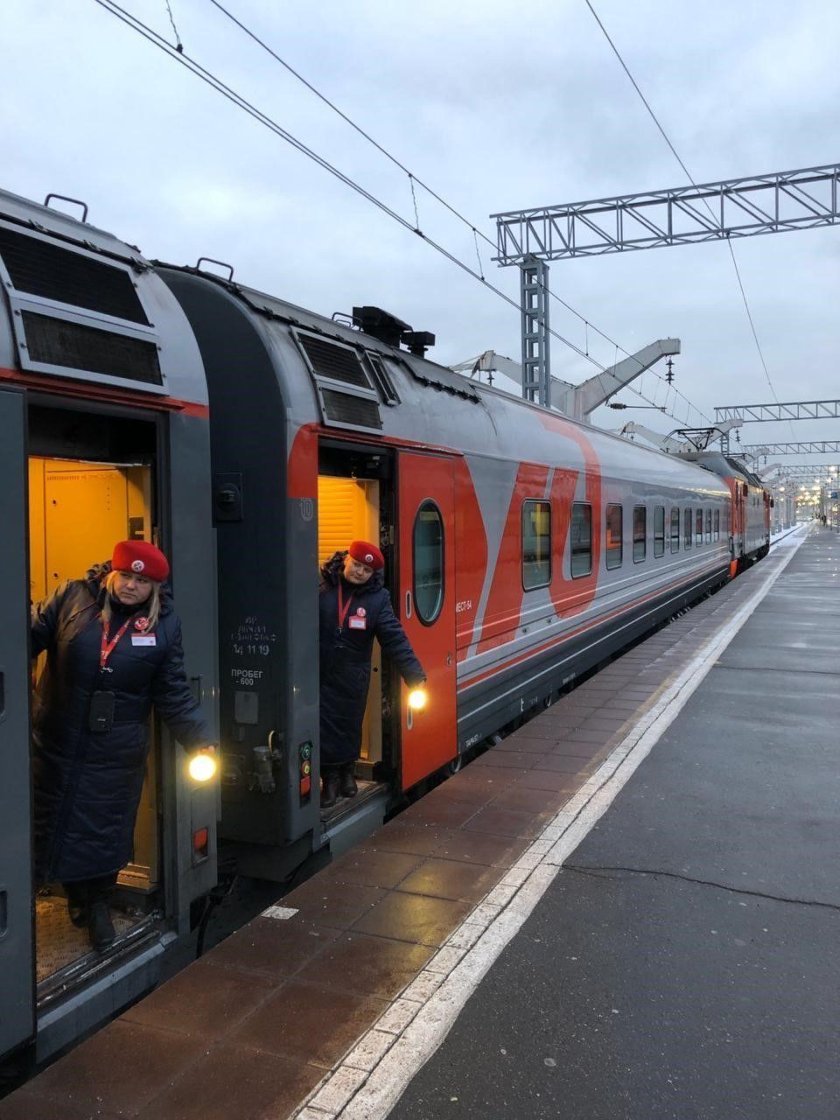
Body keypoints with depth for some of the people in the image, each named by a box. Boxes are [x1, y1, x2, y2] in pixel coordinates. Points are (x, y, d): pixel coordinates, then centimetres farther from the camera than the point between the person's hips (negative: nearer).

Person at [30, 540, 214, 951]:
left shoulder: (164, 624, -5)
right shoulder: (72, 598, -6)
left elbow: (173, 694, -3)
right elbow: (31, 637, 0)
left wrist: (200, 740, -10)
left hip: (116, 750, -1)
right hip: (57, 742, 1)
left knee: (105, 829, 10)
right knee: (55, 820, 14)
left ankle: (98, 900, 35)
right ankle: (75, 893, 38)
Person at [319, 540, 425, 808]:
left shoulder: (377, 598, -4)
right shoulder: (319, 587, -7)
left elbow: (395, 639, -8)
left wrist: (415, 675, -16)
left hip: (352, 678, 1)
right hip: (319, 674, -1)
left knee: (350, 726, 13)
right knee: (324, 726, 3)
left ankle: (347, 772, 37)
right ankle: (330, 778, 21)